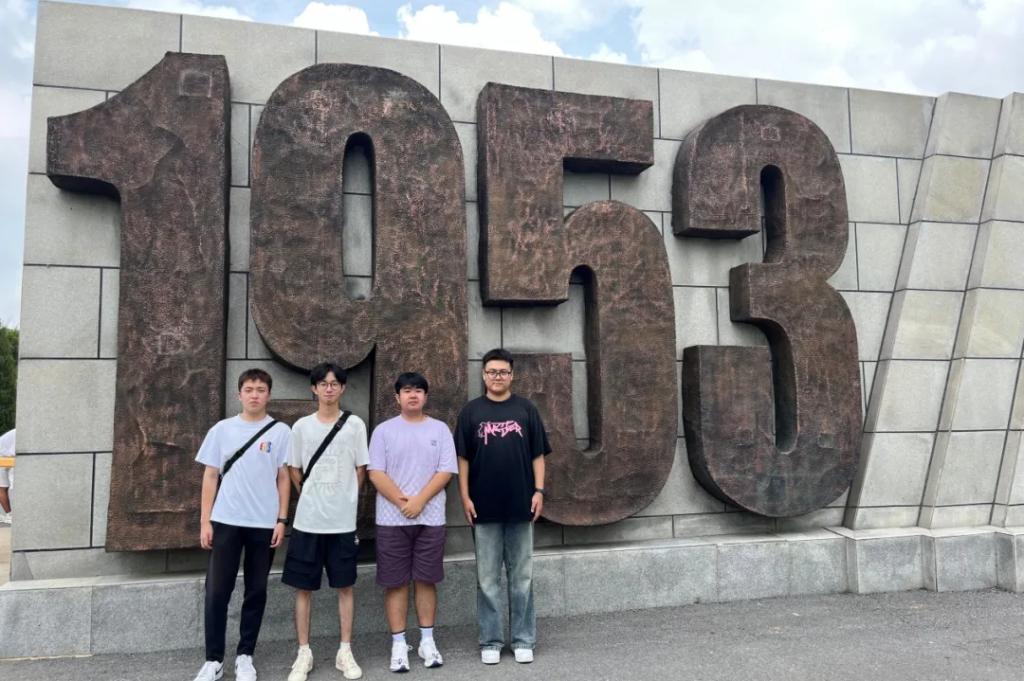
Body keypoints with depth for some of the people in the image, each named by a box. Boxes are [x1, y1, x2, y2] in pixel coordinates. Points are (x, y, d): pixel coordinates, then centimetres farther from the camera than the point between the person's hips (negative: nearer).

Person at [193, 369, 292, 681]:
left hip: (264, 523, 0)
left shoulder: (280, 432, 0)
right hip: (226, 521, 1)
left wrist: (281, 520, -3)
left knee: (256, 592, 8)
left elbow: (283, 478, 2)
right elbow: (211, 476, 5)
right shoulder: (222, 429, 3)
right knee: (217, 592, 3)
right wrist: (205, 521, 1)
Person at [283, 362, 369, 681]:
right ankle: (304, 653, 17)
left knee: (345, 586, 7)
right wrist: (313, 498, 8)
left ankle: (345, 652, 18)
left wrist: (344, 499, 6)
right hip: (307, 520, 1)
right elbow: (294, 470, 9)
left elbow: (361, 469, 5)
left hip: (343, 520, 0)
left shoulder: (355, 424, 0)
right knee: (304, 587, 5)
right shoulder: (301, 426, 2)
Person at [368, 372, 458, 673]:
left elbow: (446, 471, -2)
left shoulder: (440, 429, 5)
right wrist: (402, 501, -15)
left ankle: (427, 641, 21)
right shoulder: (384, 430, 2)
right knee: (395, 583, 4)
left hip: (430, 518, 1)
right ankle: (399, 644, 15)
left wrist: (420, 501, -14)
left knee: (426, 580, 8)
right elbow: (376, 473, -4)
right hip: (392, 519, -1)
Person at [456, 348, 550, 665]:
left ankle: (523, 639, 20)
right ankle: (490, 641, 19)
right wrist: (465, 497, -4)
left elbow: (538, 454, 4)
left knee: (522, 577, 9)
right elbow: (462, 458, 2)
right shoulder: (471, 411, 2)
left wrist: (539, 490, -4)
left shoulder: (526, 409, 3)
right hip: (484, 507, 0)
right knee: (487, 578, 8)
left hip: (520, 505, 0)